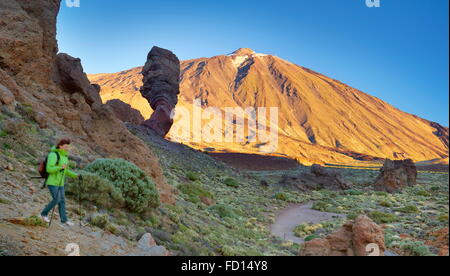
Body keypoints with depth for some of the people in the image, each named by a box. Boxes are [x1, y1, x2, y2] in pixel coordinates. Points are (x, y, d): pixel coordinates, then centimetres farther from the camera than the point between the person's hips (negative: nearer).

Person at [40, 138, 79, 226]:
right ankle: (44, 213, 11)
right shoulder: (53, 155, -18)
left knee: (62, 201, 6)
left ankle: (64, 220, 10)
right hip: (52, 182, -8)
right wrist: (61, 167, -35)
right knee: (56, 200, -10)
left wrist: (74, 175, 6)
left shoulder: (64, 156, 10)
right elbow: (49, 169, -24)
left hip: (60, 182, 8)